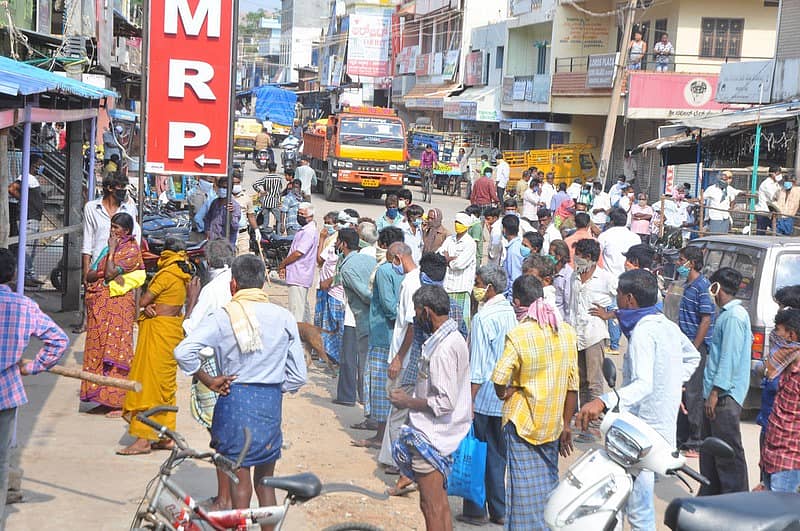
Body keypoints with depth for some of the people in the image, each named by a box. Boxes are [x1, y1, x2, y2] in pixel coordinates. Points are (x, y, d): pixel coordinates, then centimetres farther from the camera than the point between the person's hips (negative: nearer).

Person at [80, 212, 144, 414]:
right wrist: (105, 274, -10)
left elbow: (110, 272, -21)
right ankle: (106, 397, 18)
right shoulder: (111, 247, 16)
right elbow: (89, 276, 9)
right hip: (100, 306, 9)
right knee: (99, 349, 10)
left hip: (117, 308, -9)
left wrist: (112, 250, -11)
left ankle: (120, 402, -5)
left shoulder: (131, 251, -8)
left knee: (115, 350, -8)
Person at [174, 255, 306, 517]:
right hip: (271, 403, 2)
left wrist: (209, 381, -7)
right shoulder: (284, 318, 1)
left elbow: (183, 352, -19)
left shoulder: (222, 317, -7)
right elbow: (298, 375, 3)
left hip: (234, 397, -2)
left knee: (240, 481, 8)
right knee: (265, 481, 17)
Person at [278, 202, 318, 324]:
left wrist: (282, 264, -7)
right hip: (299, 276, 11)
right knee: (303, 305, 19)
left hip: (299, 276, -11)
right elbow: (295, 251, 19)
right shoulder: (304, 230, 16)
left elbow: (298, 253, -21)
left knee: (296, 309, -12)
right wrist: (285, 265, 7)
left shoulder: (309, 232, -16)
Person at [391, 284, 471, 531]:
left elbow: (444, 402, -26)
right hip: (445, 435, 10)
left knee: (431, 507, 0)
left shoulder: (442, 348, -24)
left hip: (432, 437, -10)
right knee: (440, 503, 19)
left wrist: (408, 402, -13)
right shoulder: (455, 338, 8)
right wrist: (413, 398, 16)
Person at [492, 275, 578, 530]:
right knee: (549, 481, 16)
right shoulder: (566, 332, 0)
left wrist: (505, 393, 0)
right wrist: (566, 425, 12)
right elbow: (572, 385, 4)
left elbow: (499, 378, -24)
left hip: (523, 421, -5)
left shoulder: (518, 335, -16)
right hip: (553, 423, 5)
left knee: (525, 485, 3)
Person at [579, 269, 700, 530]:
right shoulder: (667, 325, 11)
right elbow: (692, 357, 30)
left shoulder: (643, 332, -17)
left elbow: (643, 384, -31)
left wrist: (604, 401, -44)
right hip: (664, 427, 10)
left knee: (638, 509, -7)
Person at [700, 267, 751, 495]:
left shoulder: (734, 316, -15)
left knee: (728, 452, -6)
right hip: (718, 393, 10)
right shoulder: (729, 313, 16)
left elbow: (730, 357, -21)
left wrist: (716, 391, -22)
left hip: (725, 397, -10)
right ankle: (709, 496, 25)